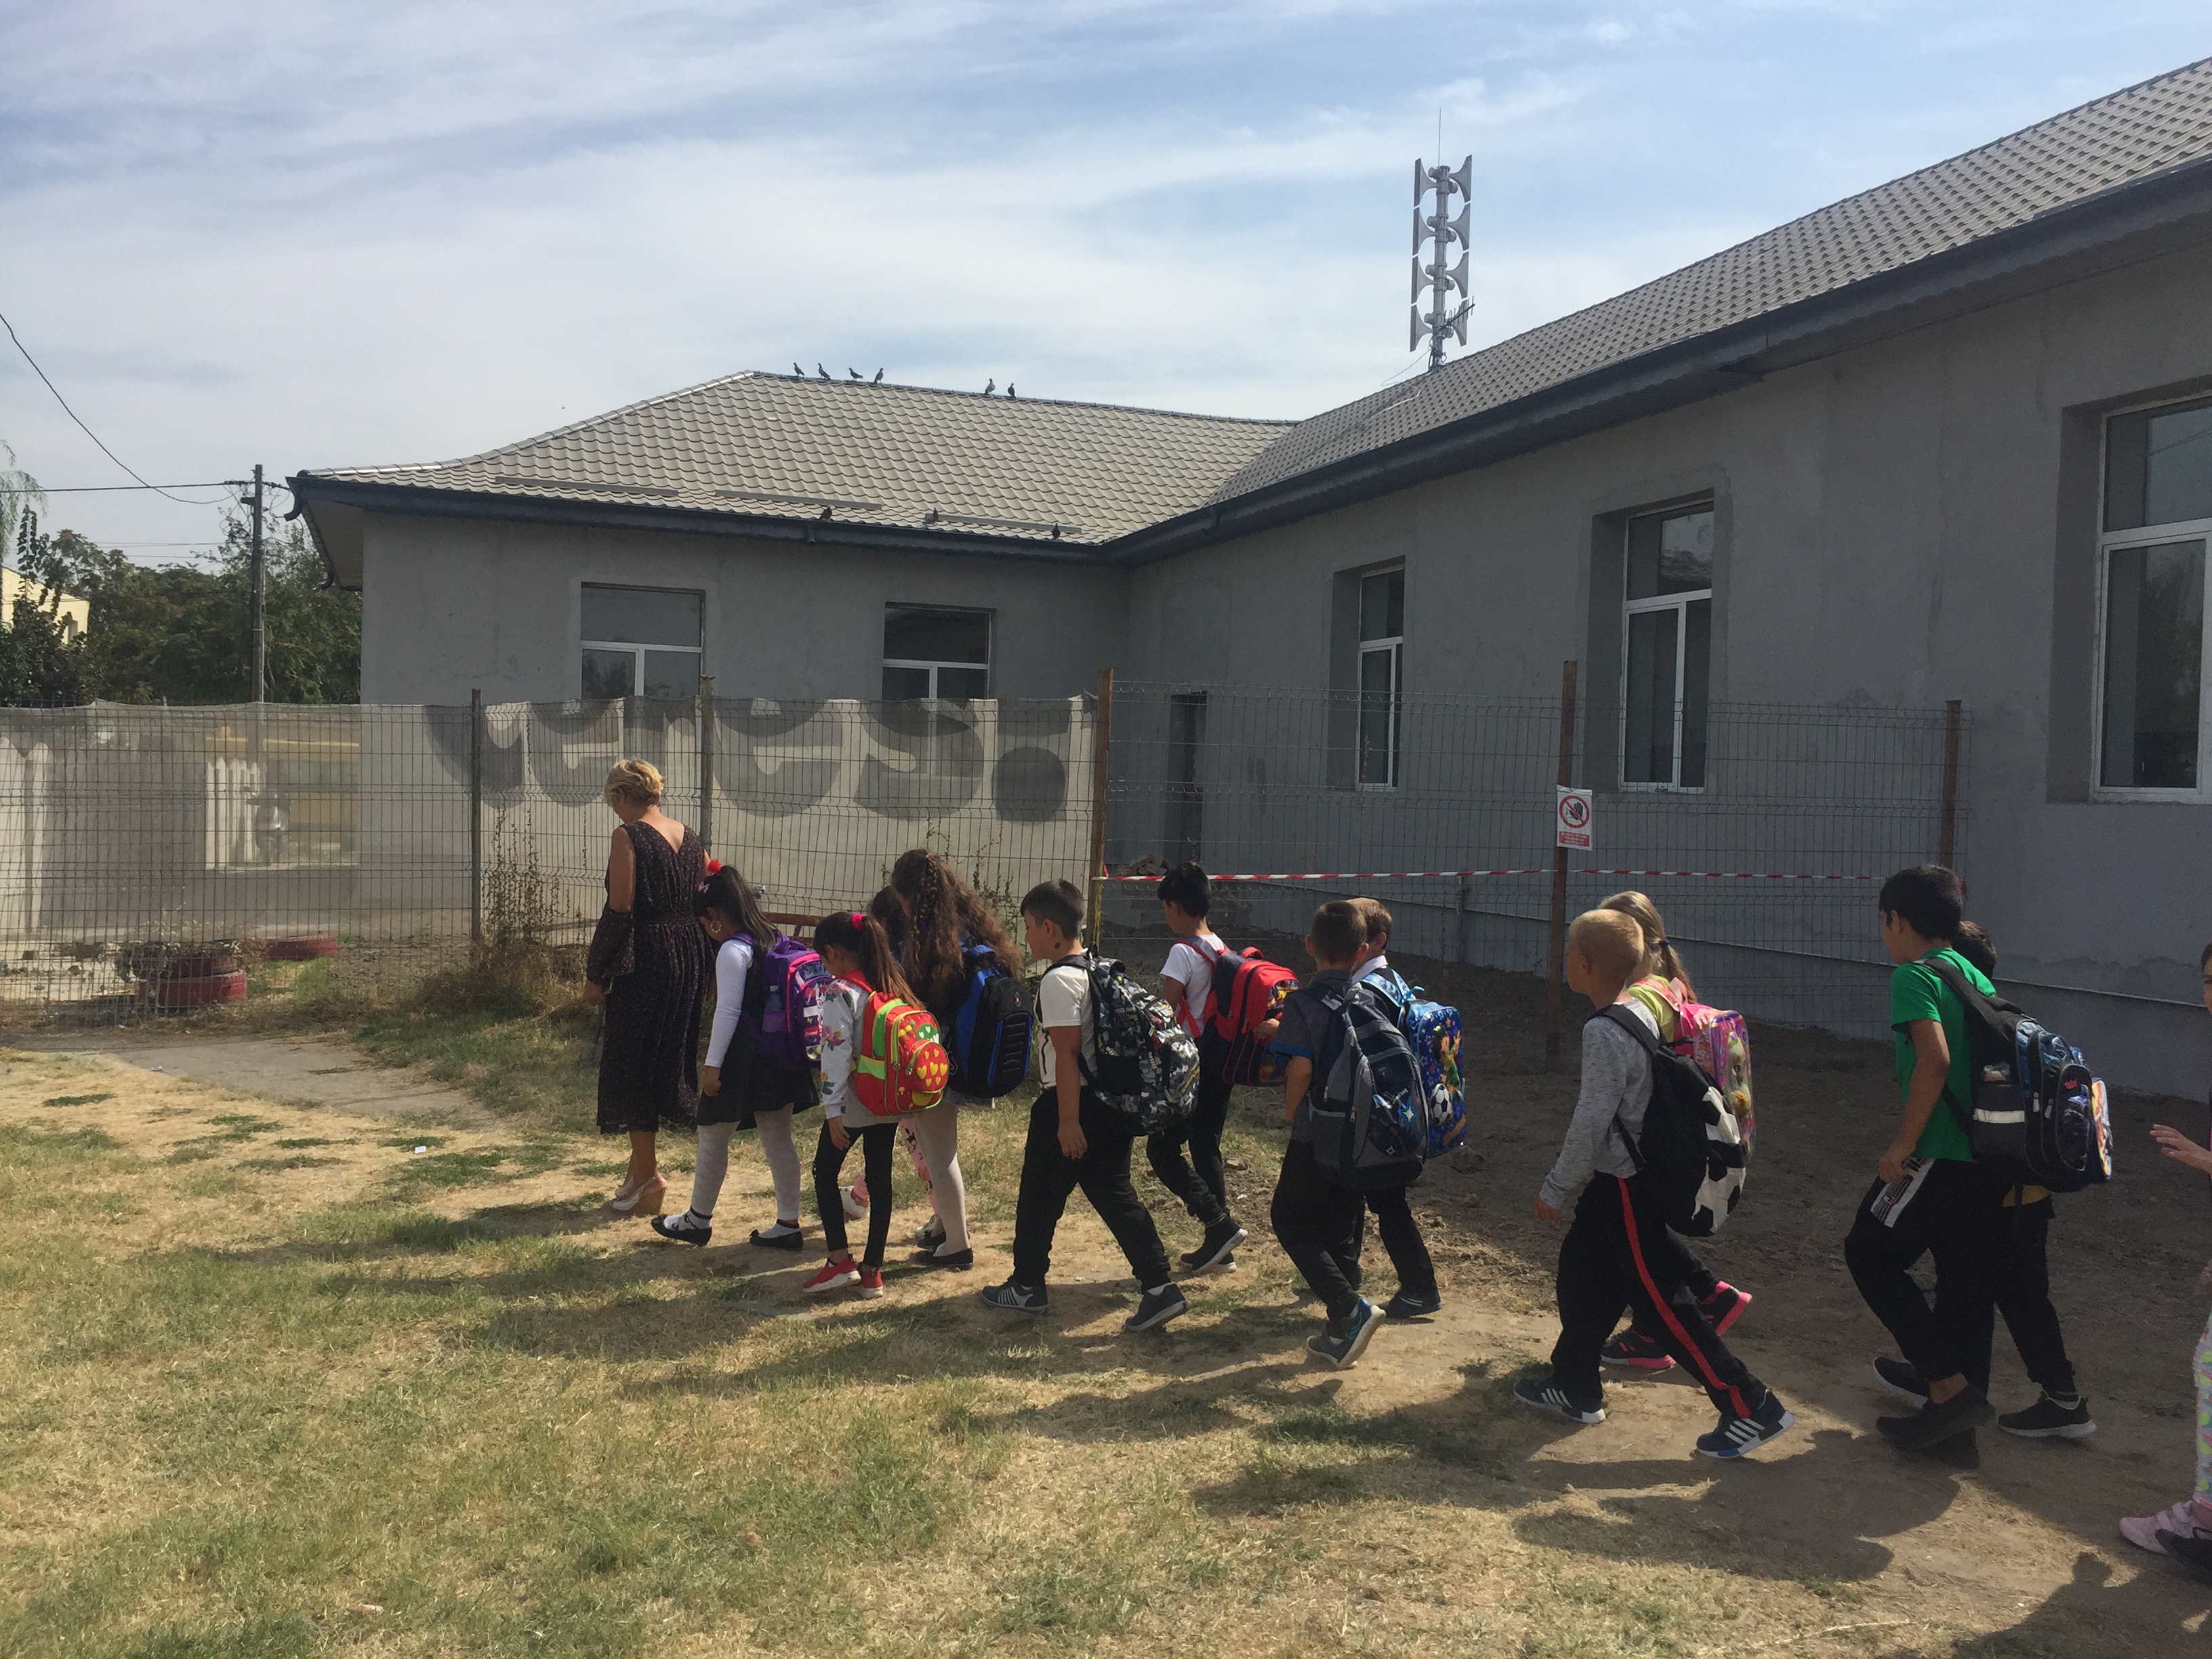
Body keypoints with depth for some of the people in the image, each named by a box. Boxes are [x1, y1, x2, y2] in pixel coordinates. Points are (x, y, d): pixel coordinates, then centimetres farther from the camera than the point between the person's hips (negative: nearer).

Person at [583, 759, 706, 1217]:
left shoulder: (628, 836, -12)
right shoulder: (689, 838, 10)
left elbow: (619, 913, -16)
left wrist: (595, 974, -9)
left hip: (643, 960, -8)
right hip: (689, 958, 8)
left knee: (631, 1063, 3)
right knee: (668, 1057, 15)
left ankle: (647, 1175, 6)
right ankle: (642, 1162, 27)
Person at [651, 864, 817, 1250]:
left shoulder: (732, 951, -16)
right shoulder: (775, 940, 7)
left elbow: (728, 1011, -20)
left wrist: (712, 1065, -16)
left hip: (743, 1058, -8)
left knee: (713, 1135, 9)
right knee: (778, 1138, 12)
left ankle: (698, 1220, 22)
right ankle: (788, 1223, 15)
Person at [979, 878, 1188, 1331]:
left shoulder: (1059, 980, -17)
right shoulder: (1097, 970, 11)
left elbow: (1067, 1053, -21)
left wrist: (1068, 1120, -19)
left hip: (1071, 1104, -8)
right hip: (1110, 1103, 9)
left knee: (1039, 1196, 9)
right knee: (1114, 1193, 10)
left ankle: (1027, 1286, 23)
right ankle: (1158, 1288, 5)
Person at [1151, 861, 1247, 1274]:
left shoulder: (1183, 951, -15)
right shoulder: (1221, 948, 9)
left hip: (1192, 1066, -8)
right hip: (1221, 1065, 8)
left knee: (1162, 1149, 0)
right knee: (1207, 1149, 15)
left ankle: (1219, 1223, -6)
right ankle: (1218, 1245, 18)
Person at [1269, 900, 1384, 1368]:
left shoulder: (1304, 1000, -15)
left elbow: (1301, 1067, -22)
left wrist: (1291, 1112, -5)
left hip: (1316, 1136, -5)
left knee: (1289, 1220, 8)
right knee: (1343, 1228, 15)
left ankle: (1351, 1308, -6)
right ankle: (1339, 1336, 20)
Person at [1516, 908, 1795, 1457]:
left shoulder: (1604, 1032, -24)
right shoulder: (1642, 1014, 4)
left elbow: (1591, 1122, -23)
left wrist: (1556, 1190, -12)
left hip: (1626, 1191, -10)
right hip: (1620, 1180, 10)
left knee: (1662, 1300, -1)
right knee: (1581, 1273, 19)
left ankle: (1751, 1408, 6)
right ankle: (1575, 1387, 33)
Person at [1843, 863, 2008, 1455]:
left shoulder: (1914, 976, -9)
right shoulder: (1977, 978, 15)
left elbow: (1934, 1059, -23)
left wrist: (1902, 1145, -17)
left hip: (1941, 1156, -8)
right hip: (1993, 1159, 8)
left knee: (1871, 1254, 7)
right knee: (1966, 1283, 13)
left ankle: (1950, 1386, 2)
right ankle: (1957, 1420, 19)